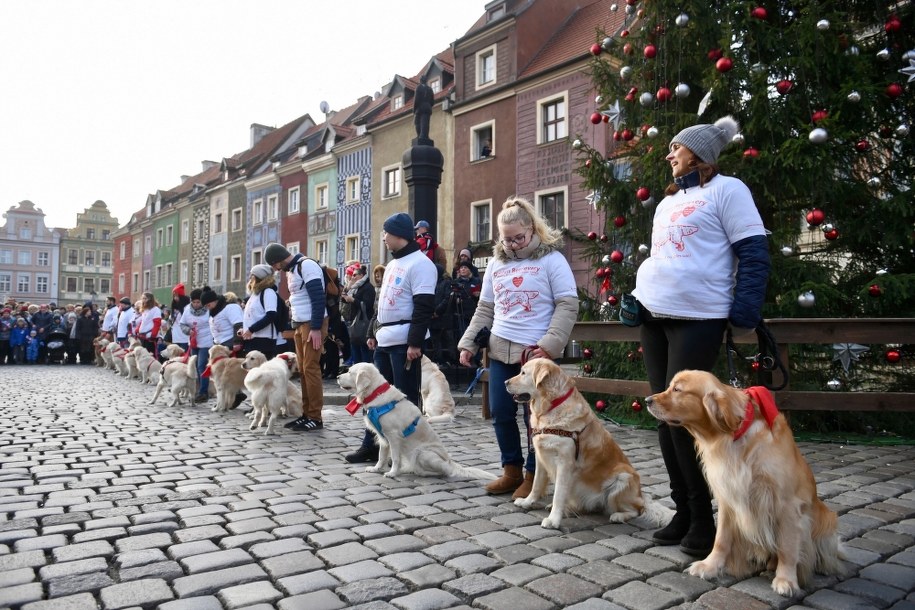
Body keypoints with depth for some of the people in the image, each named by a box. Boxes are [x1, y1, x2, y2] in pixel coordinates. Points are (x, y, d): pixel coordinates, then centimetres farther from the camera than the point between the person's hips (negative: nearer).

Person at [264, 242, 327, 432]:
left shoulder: (306, 265, -14)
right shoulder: (291, 270, 16)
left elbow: (318, 298, -20)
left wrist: (316, 328, -22)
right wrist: (295, 326, 16)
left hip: (313, 324, -9)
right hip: (300, 324, 9)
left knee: (311, 368, -9)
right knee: (303, 370, 9)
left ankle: (316, 417, -3)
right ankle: (306, 414, 15)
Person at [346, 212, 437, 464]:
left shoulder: (420, 264, -12)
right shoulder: (392, 264, 18)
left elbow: (424, 307, -19)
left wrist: (415, 342, -22)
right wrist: (373, 332, 21)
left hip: (404, 342, -9)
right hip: (385, 340, 9)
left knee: (405, 397, -1)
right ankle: (371, 445, 23)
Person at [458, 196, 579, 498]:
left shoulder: (551, 259, -3)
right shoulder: (496, 263, 13)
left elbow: (568, 306, -7)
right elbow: (485, 309, 17)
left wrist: (549, 345, -16)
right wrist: (468, 343, 8)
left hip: (535, 352, -5)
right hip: (500, 350, 5)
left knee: (534, 417, 1)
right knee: (500, 413, 8)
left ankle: (532, 475, 17)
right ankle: (511, 470, 25)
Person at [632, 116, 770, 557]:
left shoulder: (725, 190, 0)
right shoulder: (667, 202, 23)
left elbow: (753, 254, -7)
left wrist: (744, 315, -16)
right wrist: (637, 299, 14)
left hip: (698, 319, -8)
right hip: (654, 317, 8)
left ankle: (702, 518, 8)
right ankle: (683, 512, 18)